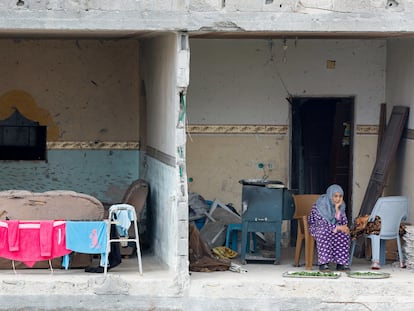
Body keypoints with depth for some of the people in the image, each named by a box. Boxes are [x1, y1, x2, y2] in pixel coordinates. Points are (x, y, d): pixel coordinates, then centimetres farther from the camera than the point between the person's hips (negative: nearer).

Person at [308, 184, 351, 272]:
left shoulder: (341, 205, -5)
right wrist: (338, 227, -32)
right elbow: (321, 222, -26)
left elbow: (343, 223, -11)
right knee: (324, 232, -38)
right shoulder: (320, 204, -22)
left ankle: (341, 263, -21)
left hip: (332, 227, 5)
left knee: (344, 234, -25)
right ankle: (323, 263, -36)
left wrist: (337, 209, -25)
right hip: (316, 227, -5)